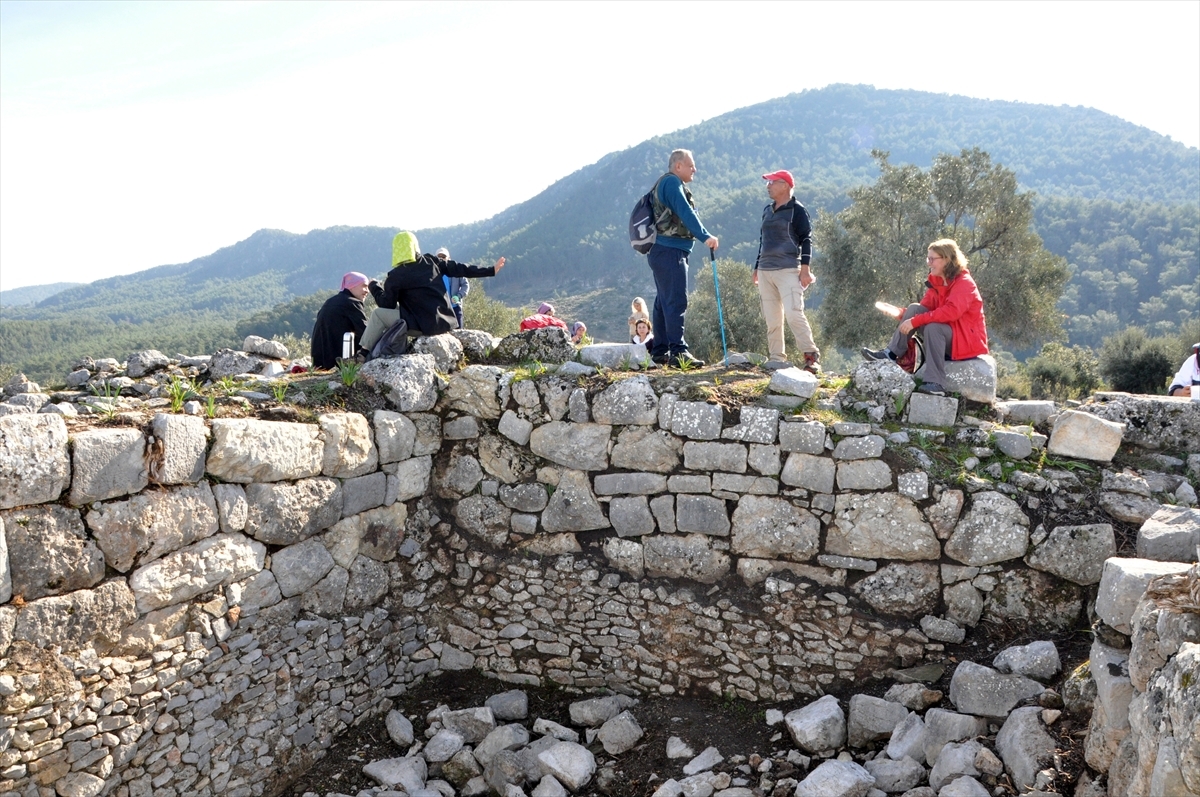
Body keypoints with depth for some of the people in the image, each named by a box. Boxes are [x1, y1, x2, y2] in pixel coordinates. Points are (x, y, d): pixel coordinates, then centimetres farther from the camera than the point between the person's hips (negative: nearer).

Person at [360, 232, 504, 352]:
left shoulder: (395, 276, -7)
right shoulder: (431, 262, 6)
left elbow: (387, 304, 1)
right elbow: (460, 269, 9)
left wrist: (374, 286, 18)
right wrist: (491, 270, 15)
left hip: (424, 326, -7)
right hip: (445, 323, 7)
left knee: (378, 314, 5)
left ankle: (363, 352, 8)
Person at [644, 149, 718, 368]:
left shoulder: (666, 183, 25)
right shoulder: (671, 182, -7)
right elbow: (685, 213, -18)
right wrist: (706, 236, -20)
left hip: (662, 250, 11)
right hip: (669, 250, -11)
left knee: (664, 301, 11)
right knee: (676, 301, -14)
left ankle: (660, 351, 14)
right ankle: (678, 352, -18)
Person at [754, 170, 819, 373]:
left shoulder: (796, 210, -2)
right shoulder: (767, 211, 19)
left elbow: (806, 240, -7)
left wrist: (805, 269, -15)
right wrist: (757, 268, 22)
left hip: (788, 270, -7)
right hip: (765, 271, 7)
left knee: (793, 314, -17)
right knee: (771, 318, 5)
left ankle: (812, 356, -11)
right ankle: (776, 358, 10)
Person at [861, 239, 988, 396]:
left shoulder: (964, 283, -17)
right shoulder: (936, 281, 7)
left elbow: (951, 311, -32)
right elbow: (924, 309, 4)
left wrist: (915, 321, -34)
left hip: (968, 339, -7)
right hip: (946, 334, 7)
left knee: (933, 327, -35)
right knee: (914, 308, -9)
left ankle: (935, 384, -35)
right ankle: (891, 353, -14)